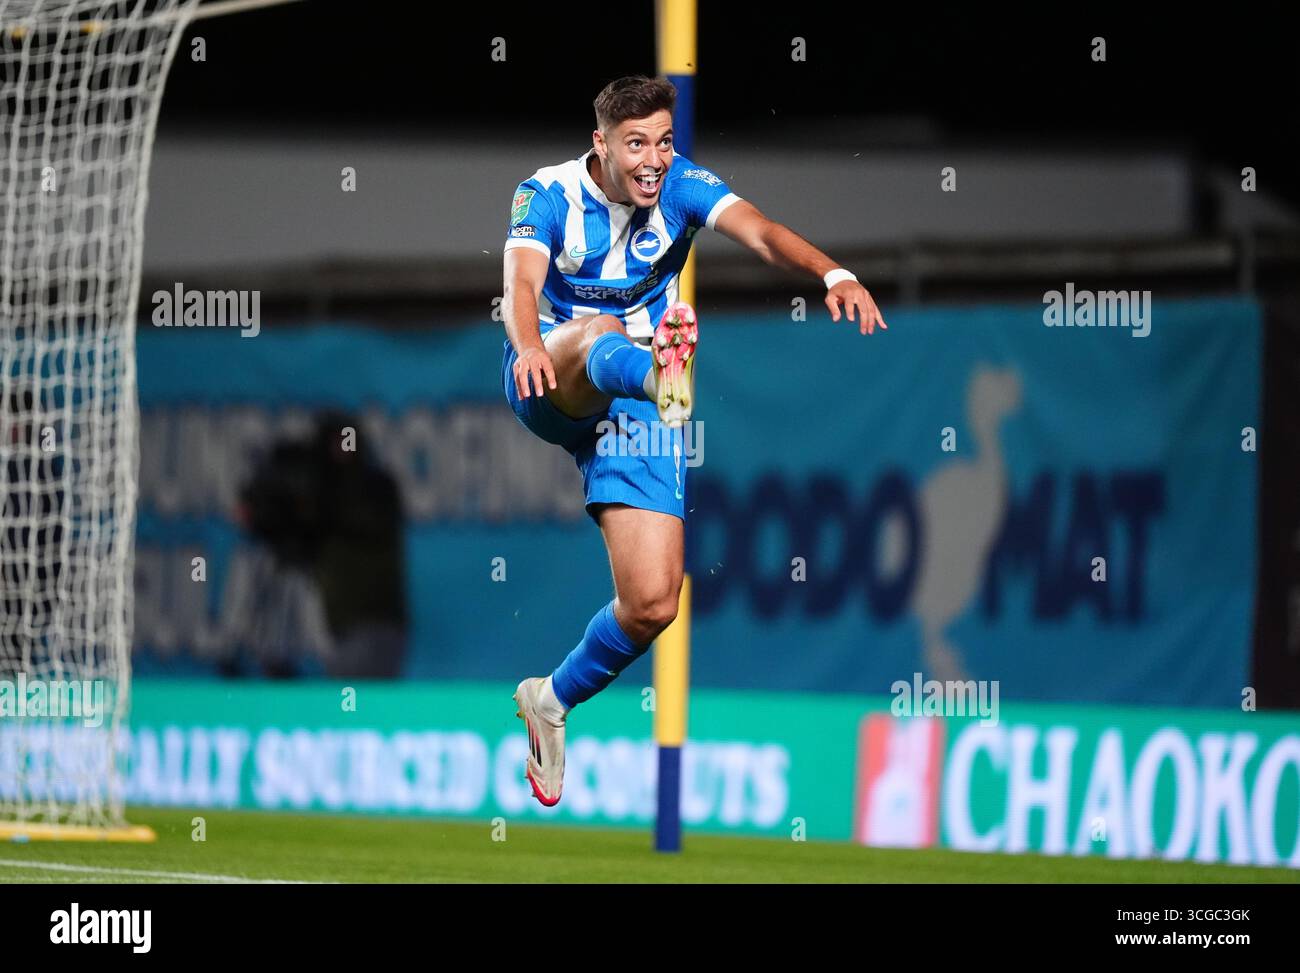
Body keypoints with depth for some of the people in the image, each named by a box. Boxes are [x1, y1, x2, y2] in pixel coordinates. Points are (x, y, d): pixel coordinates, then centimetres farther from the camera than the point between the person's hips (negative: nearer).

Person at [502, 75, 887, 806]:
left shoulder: (681, 186, -4)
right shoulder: (549, 195, -9)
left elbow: (760, 231, -21)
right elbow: (522, 281, -26)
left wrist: (834, 274, -41)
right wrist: (529, 344, -49)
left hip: (633, 413, 3)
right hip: (554, 386, -3)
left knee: (652, 602, -8)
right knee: (598, 337, -39)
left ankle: (554, 698, 19)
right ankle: (664, 379, -76)